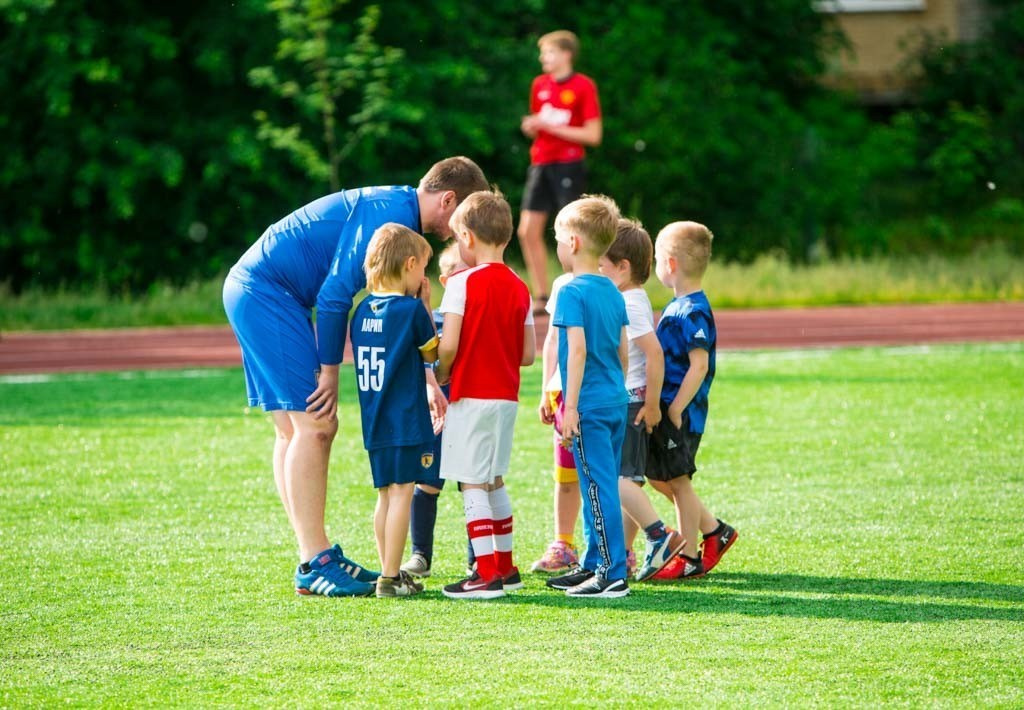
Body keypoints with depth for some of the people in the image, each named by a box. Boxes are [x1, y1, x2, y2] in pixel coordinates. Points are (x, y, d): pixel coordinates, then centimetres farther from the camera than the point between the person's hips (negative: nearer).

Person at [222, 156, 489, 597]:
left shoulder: (399, 213, 16)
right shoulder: (389, 212, -16)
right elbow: (335, 294, -19)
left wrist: (427, 381, 22)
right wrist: (330, 371, -11)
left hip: (253, 292, 11)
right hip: (267, 292, -11)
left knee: (293, 430, 11)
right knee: (313, 425, -11)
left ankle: (316, 557, 14)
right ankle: (314, 565, -10)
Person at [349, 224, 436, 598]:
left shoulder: (362, 310, 7)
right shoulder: (411, 309, -12)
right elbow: (432, 353, 1)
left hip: (373, 422, 7)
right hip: (406, 422, -7)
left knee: (386, 494, 13)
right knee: (402, 492, -4)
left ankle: (389, 572, 19)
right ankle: (391, 577, -6)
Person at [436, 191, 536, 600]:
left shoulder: (463, 283, -11)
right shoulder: (519, 288, 8)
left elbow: (449, 344, -17)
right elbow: (528, 354, 7)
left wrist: (440, 374, 1)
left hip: (472, 396, -7)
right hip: (506, 395, 7)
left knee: (472, 483, -4)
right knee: (494, 480, 18)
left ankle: (487, 574, -8)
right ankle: (506, 567, 23)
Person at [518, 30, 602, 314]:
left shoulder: (583, 86, -7)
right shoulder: (540, 85, 12)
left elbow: (593, 135, -10)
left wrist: (552, 127, -15)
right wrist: (531, 127, -2)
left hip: (568, 166, -6)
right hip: (540, 164, 6)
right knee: (528, 231, 1)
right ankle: (541, 297, 9)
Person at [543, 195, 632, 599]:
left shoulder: (572, 292, -12)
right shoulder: (613, 293, 11)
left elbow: (578, 349, -20)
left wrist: (571, 405, -19)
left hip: (589, 404, -8)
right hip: (616, 402, 8)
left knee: (598, 488, -7)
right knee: (602, 486, 15)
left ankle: (613, 575, -8)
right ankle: (594, 565, 23)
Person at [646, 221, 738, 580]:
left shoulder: (694, 312, -18)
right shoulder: (678, 306, 12)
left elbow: (699, 365, -24)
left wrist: (675, 409, -23)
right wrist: (658, 405, 18)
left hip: (680, 413, -10)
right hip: (667, 408, 10)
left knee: (678, 481, 0)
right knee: (659, 477, 16)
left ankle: (689, 558, 9)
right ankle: (714, 530, 24)